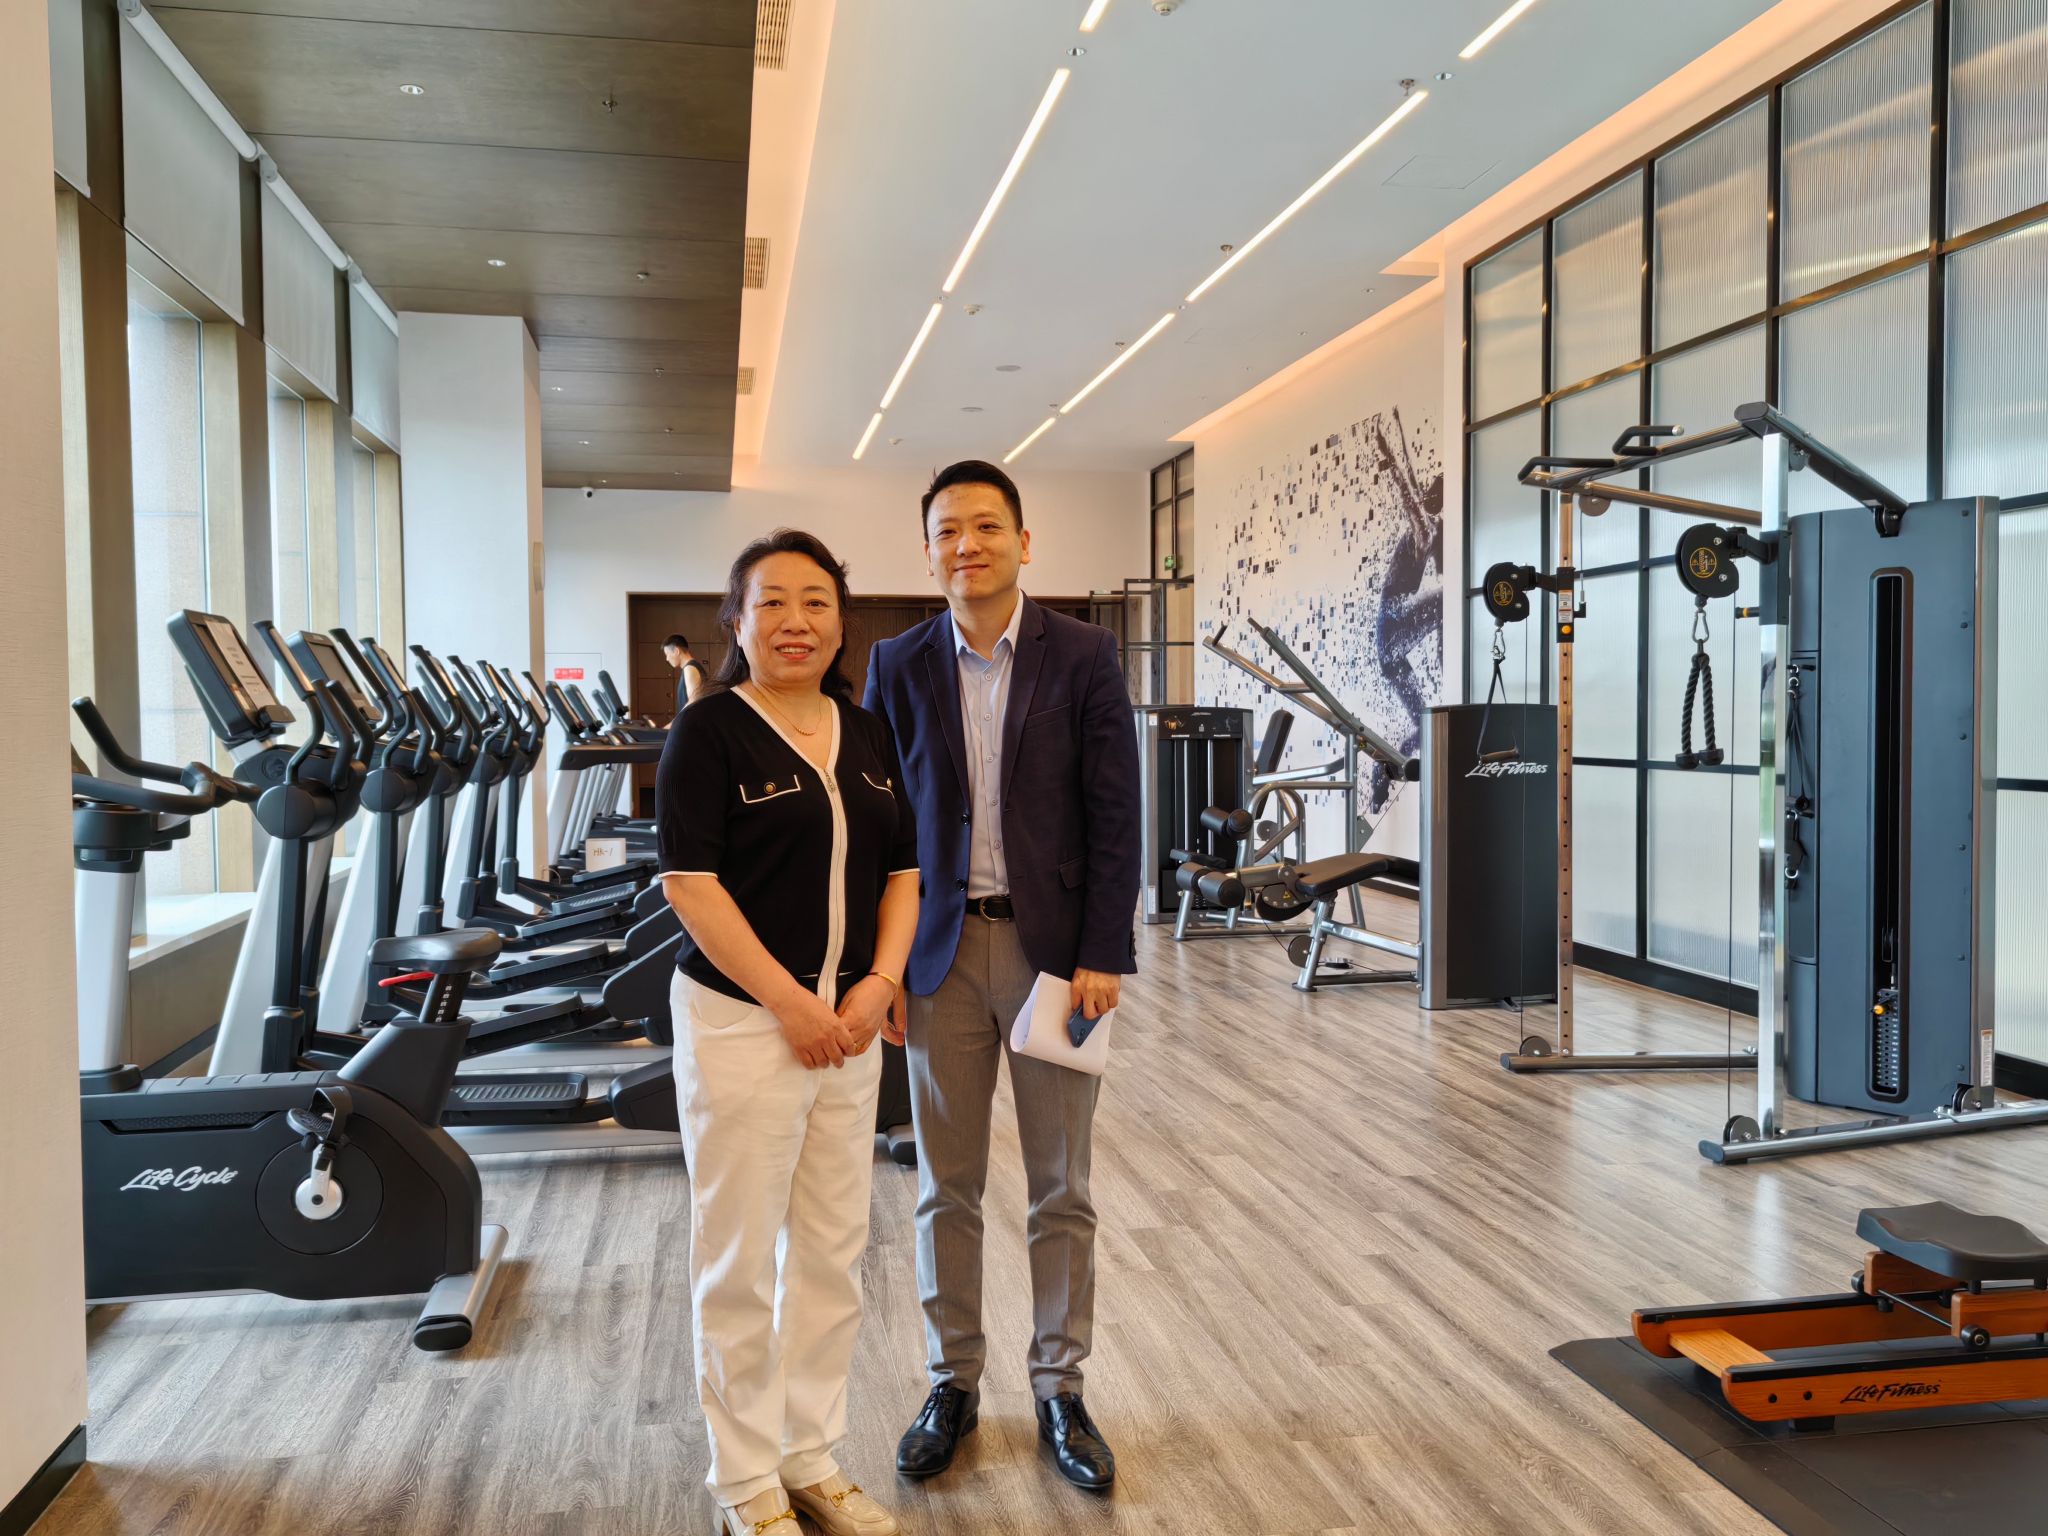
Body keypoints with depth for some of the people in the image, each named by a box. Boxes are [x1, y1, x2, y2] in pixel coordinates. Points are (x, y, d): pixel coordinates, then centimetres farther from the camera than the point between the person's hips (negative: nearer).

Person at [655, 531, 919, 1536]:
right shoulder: (709, 729, -7)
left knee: (833, 1253, 13)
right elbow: (689, 881, -14)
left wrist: (880, 983, -4)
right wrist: (791, 1002, -16)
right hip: (742, 1023, -5)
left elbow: (901, 870, 11)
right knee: (740, 1259, 5)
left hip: (850, 1023, 6)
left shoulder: (866, 734, 9)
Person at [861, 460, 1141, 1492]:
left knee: (1060, 1187, 10)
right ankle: (953, 1383, 28)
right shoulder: (899, 665, 2)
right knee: (947, 1187, 11)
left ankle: (1059, 1388, 26)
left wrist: (1100, 956, -10)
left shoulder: (1083, 656, -3)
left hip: (1053, 948, -1)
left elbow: (1114, 817, -5)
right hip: (942, 952, 2)